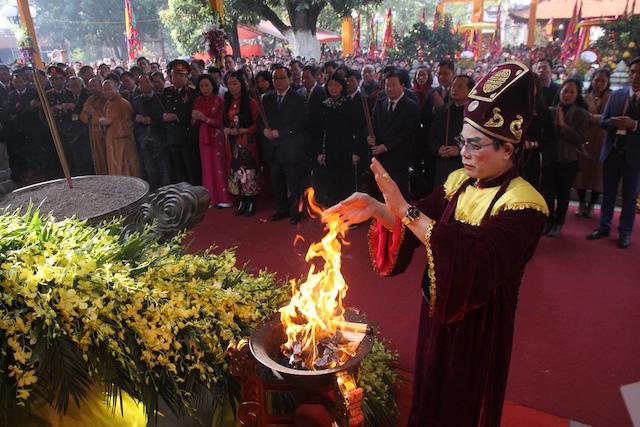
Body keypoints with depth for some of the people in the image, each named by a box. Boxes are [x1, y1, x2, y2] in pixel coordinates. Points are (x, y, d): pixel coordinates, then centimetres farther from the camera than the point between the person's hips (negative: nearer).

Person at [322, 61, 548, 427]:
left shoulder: (523, 204, -24)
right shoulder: (459, 181, -3)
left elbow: (474, 259, -38)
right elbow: (416, 225, -8)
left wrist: (404, 209, -40)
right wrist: (376, 209, -27)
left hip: (478, 326, -6)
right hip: (437, 312, 6)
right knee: (431, 391, 28)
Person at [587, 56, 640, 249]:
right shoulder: (616, 95, 6)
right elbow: (603, 121, 5)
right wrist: (611, 122, -15)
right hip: (612, 152, 3)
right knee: (608, 193, 12)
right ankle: (604, 227, 24)